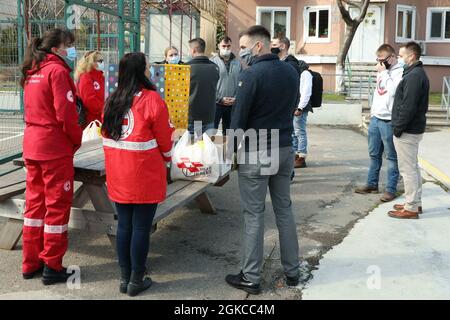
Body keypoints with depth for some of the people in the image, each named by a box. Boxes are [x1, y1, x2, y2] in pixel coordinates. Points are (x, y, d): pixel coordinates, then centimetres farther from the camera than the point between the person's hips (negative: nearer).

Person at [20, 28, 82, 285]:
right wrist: (77, 139, -4)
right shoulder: (57, 71, -13)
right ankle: (52, 267, 9)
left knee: (36, 202, 15)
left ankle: (31, 263, 23)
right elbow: (66, 113, -19)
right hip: (55, 148, -8)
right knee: (57, 205, 1)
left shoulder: (33, 72, 13)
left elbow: (36, 109, 14)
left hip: (32, 145, 8)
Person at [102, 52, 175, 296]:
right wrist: (166, 159, 13)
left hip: (117, 175, 6)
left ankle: (124, 278, 23)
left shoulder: (112, 100, 5)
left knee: (124, 225, 14)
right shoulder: (151, 100, -12)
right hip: (145, 176, -6)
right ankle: (136, 281, 13)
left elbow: (107, 135, 12)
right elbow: (164, 139, -6)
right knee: (141, 227, 4)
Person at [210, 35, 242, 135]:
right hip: (216, 103, -3)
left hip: (233, 104, 4)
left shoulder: (237, 63, 6)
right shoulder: (213, 62, -6)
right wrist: (220, 99, -12)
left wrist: (236, 98, -6)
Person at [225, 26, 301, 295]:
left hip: (256, 153, -6)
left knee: (254, 215, 2)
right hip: (285, 149, 7)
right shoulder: (291, 71, 6)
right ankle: (292, 271, 24)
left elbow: (239, 118, -13)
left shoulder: (251, 74, -15)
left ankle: (251, 278, 11)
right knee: (285, 210, 15)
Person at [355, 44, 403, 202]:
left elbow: (392, 91, -23)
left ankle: (391, 189, 5)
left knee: (391, 156, 0)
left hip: (389, 121, -8)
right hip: (375, 118, 8)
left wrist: (384, 73, -15)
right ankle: (372, 184, 25)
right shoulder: (383, 71, 15)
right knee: (374, 154, 15)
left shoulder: (400, 72, -10)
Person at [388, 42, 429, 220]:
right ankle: (416, 203, 27)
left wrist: (398, 129, -17)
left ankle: (411, 208, 2)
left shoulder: (414, 76, -18)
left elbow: (408, 107, -24)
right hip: (413, 129, 10)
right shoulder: (418, 73, 14)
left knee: (408, 169, -4)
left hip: (407, 131, -10)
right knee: (413, 167, 17)